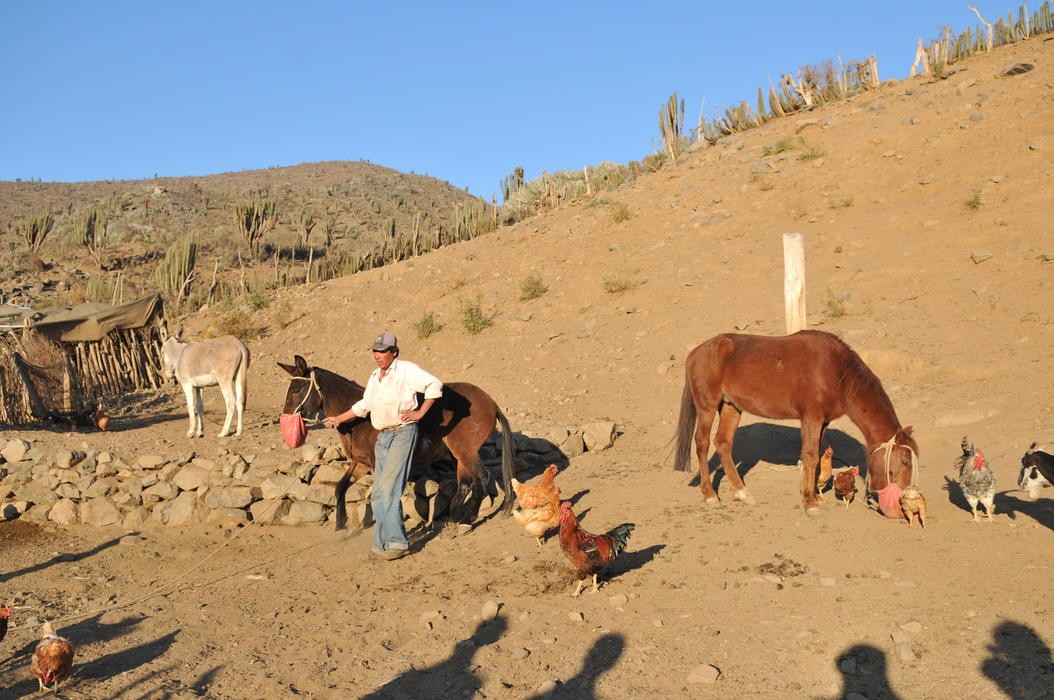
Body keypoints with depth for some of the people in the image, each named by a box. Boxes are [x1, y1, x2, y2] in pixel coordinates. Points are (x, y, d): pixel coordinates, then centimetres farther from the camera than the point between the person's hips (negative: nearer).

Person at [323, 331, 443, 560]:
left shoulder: (407, 370, -7)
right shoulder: (375, 377, 16)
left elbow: (434, 385, -12)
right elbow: (364, 405, 27)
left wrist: (419, 413, -13)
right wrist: (338, 419, 28)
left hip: (403, 433, -8)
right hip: (382, 437, 8)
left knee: (389, 489, -15)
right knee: (379, 494, 8)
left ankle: (397, 543, -8)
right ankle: (384, 543, 16)